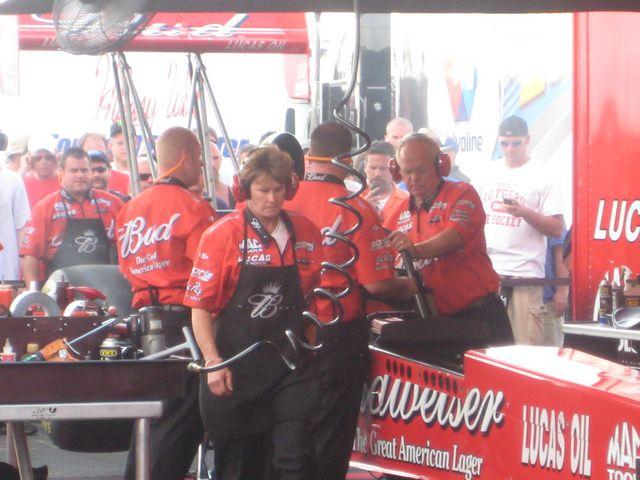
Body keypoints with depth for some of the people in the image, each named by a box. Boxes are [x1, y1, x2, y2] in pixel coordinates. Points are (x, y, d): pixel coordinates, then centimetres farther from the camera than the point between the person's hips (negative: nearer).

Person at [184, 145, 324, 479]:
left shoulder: (306, 233, 5)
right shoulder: (222, 235, -5)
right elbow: (200, 305, -6)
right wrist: (212, 361, -15)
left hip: (290, 365, 2)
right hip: (236, 371, -2)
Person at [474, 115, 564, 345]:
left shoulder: (540, 177, 0)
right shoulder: (488, 174, 15)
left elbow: (556, 229, -4)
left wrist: (524, 212, -18)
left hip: (524, 275, -5)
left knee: (526, 348, -9)